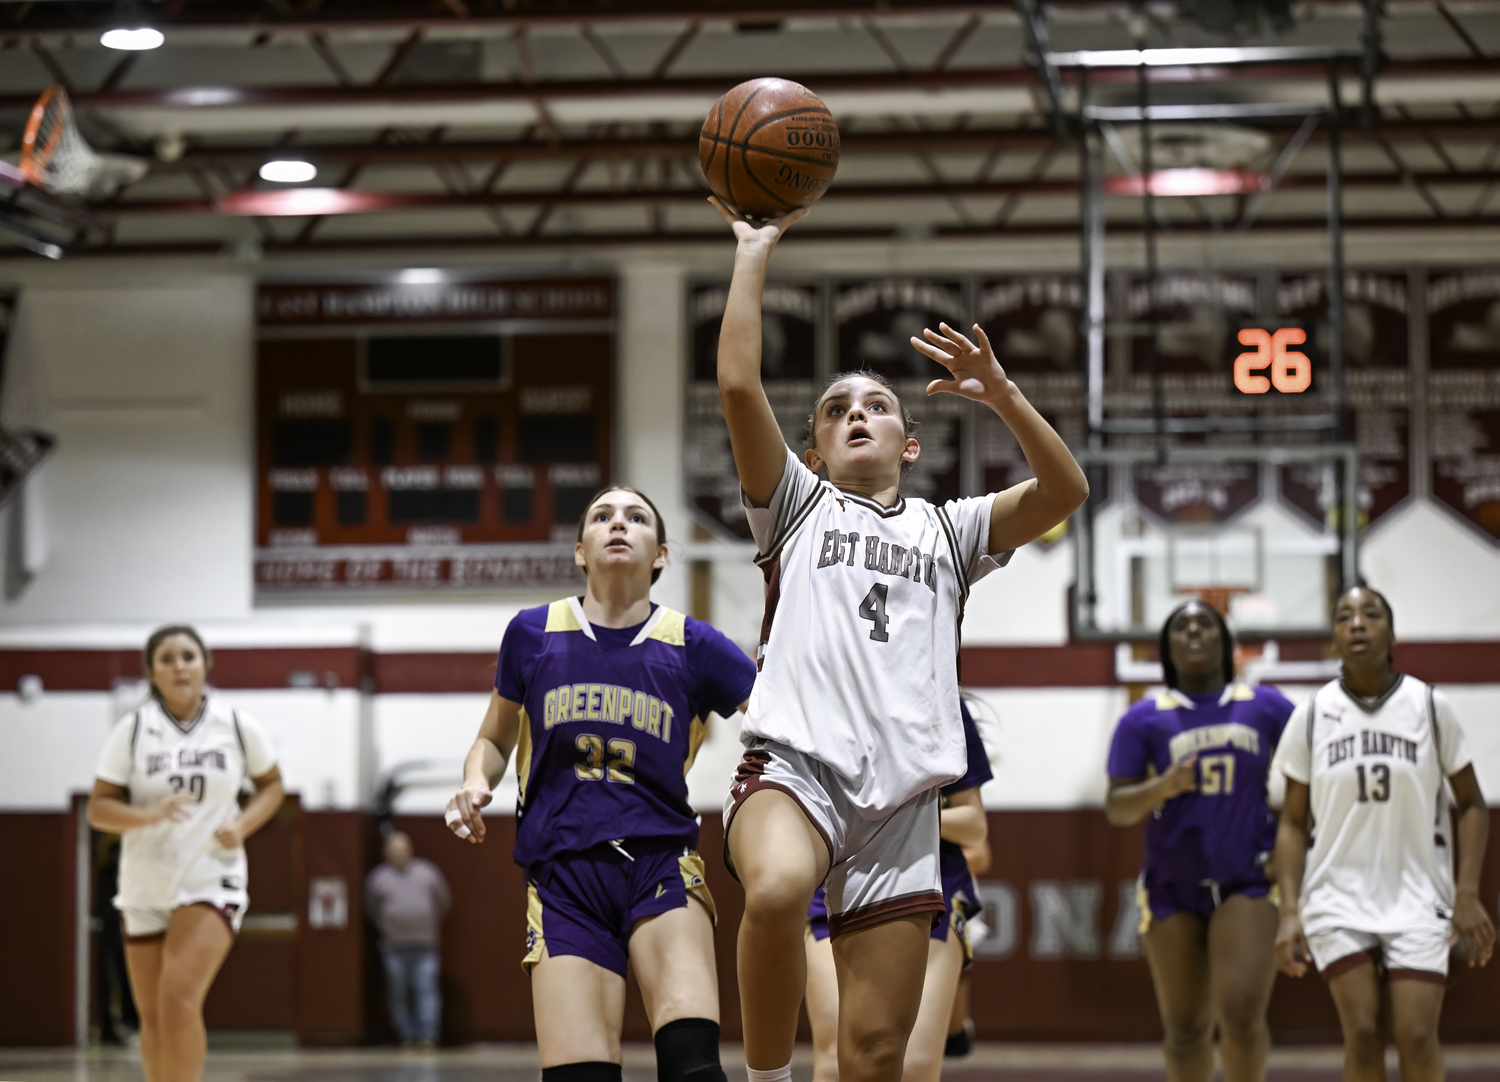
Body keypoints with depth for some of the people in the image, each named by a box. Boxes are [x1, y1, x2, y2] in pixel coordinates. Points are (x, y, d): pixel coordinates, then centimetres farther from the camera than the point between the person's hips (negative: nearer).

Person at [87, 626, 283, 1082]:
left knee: (179, 1000, -21)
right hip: (146, 885, 2)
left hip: (212, 879, -2)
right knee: (152, 1016, 10)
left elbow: (270, 784, 12)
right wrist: (151, 814, -24)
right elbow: (99, 808, -5)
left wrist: (242, 825, -8)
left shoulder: (238, 726, -3)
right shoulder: (132, 731, -5)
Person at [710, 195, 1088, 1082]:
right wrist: (754, 254, 6)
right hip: (796, 764, -3)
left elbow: (1065, 491, 10)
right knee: (777, 891, -38)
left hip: (901, 797, 3)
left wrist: (1003, 396, -3)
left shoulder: (947, 531, 25)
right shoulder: (798, 506, 19)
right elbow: (739, 385, 5)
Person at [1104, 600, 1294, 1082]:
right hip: (1173, 887, 1)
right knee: (1184, 1028, 5)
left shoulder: (1266, 707, 6)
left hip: (1249, 883, -1)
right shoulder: (1144, 720, 4)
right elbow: (1116, 808, -1)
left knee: (1242, 1014, -16)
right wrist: (1163, 787, -19)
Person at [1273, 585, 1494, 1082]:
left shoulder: (1431, 707, 0)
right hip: (1339, 896, 1)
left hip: (1417, 896, 0)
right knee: (1362, 1033, -10)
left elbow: (1471, 805, 6)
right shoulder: (1312, 715, 2)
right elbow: (1293, 822, 7)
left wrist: (1468, 894, -5)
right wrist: (1289, 909, -3)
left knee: (1416, 1036, -10)